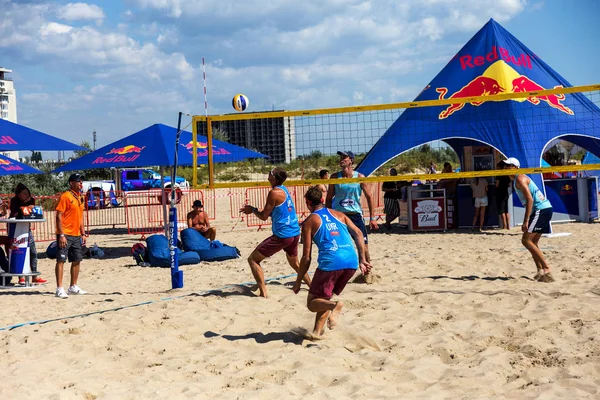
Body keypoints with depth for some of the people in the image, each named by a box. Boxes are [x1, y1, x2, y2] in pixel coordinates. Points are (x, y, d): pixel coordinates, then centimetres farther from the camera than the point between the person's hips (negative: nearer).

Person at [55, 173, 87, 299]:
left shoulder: (80, 198, 15)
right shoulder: (65, 196, -10)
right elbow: (59, 216, -14)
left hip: (76, 235, 8)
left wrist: (83, 234, 17)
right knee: (61, 260, -7)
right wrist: (61, 235, -19)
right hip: (65, 235, -8)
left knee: (77, 260, 11)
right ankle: (59, 289, -8)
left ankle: (73, 287, 22)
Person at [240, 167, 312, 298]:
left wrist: (253, 210, 8)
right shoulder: (284, 190, 12)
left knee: (253, 259, -1)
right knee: (295, 264, 31)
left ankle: (263, 293, -7)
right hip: (295, 233, 9)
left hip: (282, 235, -9)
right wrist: (253, 210, 17)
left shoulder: (274, 192, -14)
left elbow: (264, 216, -9)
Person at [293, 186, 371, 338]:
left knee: (312, 303, 7)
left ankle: (334, 306, -24)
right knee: (324, 297, 26)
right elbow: (358, 233, 10)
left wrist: (298, 282, 13)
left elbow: (306, 258, 5)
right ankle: (318, 331, 14)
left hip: (330, 263, -5)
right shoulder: (338, 214, 22)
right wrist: (362, 261, 11)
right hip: (352, 262, 5)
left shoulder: (309, 222, 10)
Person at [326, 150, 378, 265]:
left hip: (355, 215, -1)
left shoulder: (360, 177, -2)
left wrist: (372, 218, 1)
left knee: (363, 247, -2)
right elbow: (329, 198, 9)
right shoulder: (335, 177, 1)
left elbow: (368, 197, 3)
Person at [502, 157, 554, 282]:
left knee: (526, 240, -14)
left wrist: (526, 221, -23)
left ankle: (546, 269, -15)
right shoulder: (516, 180, 20)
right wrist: (526, 221, 23)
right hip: (542, 210, 10)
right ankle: (540, 272, 11)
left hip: (541, 210, -10)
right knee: (533, 242, 13)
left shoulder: (520, 179, -11)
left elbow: (530, 199, -20)